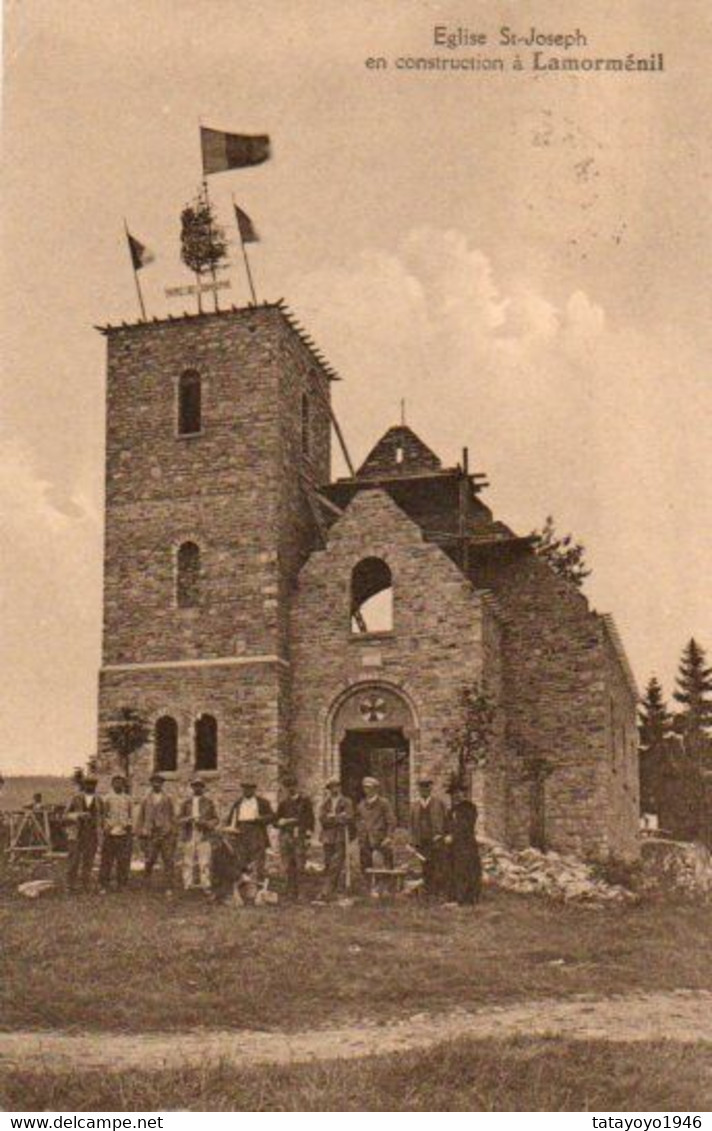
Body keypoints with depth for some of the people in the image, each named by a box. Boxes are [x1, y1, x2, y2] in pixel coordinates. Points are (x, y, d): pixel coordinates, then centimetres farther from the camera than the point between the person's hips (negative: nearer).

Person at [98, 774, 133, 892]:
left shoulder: (127, 799, 12)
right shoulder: (108, 798, 5)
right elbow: (104, 815, 4)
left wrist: (128, 824, -2)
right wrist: (104, 828, -8)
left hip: (124, 833, 2)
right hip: (110, 833, -2)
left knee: (123, 861, 1)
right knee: (106, 861, -2)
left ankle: (121, 885, 10)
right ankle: (103, 886, 5)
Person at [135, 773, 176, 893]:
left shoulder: (167, 799, 9)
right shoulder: (146, 799, 7)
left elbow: (172, 817, 10)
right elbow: (140, 818, 10)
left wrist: (173, 834, 5)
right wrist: (140, 835, 4)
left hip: (166, 835, 0)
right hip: (151, 835, 0)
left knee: (168, 862, -2)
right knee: (149, 861, -3)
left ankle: (169, 887, 4)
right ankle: (146, 886, 18)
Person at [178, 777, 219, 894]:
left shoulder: (209, 802, 10)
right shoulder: (186, 802, 13)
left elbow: (215, 820, 8)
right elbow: (179, 819, 11)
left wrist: (204, 823, -10)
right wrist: (188, 819, -10)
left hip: (204, 836, -1)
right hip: (189, 836, 1)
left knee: (205, 862, -8)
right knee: (188, 862, -2)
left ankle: (205, 886, -7)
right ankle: (188, 885, 3)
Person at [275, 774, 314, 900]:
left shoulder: (305, 800, 6)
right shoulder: (283, 802, 15)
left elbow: (310, 819, 3)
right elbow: (277, 820, 17)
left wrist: (308, 836, -4)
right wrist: (284, 821, -5)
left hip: (300, 836, -3)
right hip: (286, 836, 3)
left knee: (299, 865, -7)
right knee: (288, 866, -2)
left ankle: (297, 891, -4)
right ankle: (290, 891, 3)